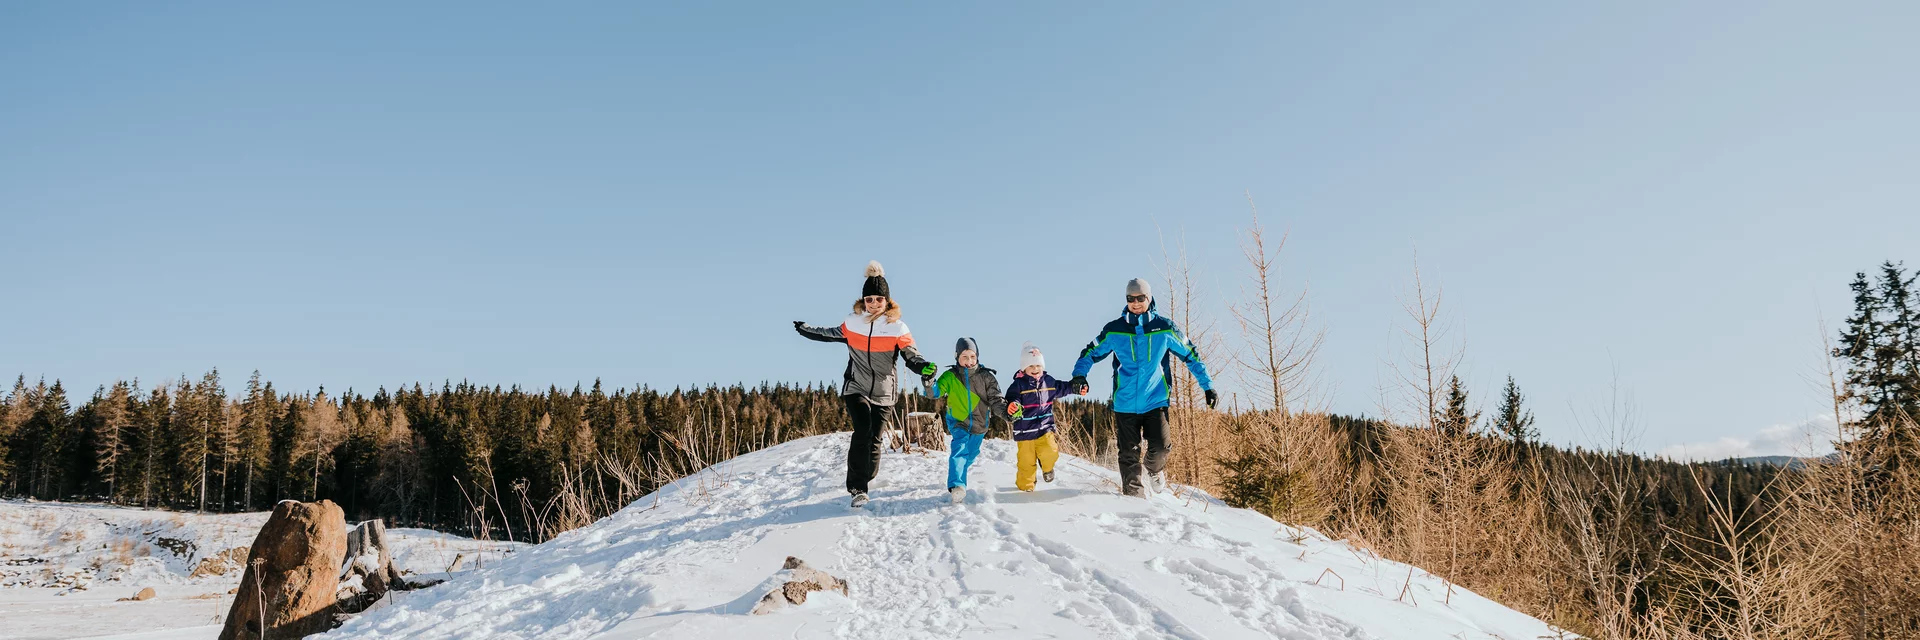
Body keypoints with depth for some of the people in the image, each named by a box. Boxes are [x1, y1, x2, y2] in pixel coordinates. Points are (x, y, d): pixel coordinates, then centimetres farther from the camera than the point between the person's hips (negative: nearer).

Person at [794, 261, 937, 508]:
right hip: (856, 389, 0)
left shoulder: (897, 328, -5)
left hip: (883, 394, 0)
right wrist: (806, 330, 28)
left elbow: (911, 355, -9)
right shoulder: (853, 323, 1)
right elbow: (832, 334, 21)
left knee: (874, 440, 1)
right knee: (862, 434, -18)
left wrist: (924, 367, -30)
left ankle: (862, 483, 22)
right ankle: (857, 488, -17)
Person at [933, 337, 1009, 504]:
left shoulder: (986, 376, -8)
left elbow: (995, 399, -10)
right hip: (958, 422, -3)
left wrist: (1007, 410, -30)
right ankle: (956, 486, -39)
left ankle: (959, 472, 52)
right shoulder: (950, 377, -9)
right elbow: (936, 392, -17)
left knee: (971, 454, 21)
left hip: (979, 425, 3)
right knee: (960, 450, -26)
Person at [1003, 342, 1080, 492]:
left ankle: (1047, 468, 20)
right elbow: (1012, 399, -22)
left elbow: (1062, 389, 26)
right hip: (1025, 430, -3)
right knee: (1027, 461, 3)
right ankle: (1025, 485, 28)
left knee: (1050, 453, -16)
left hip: (1044, 428, 3)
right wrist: (1012, 406, -44)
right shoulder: (1018, 385, -10)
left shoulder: (1048, 381, 6)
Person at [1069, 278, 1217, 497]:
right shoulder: (1114, 330, 0)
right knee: (1129, 454, 3)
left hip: (1156, 401, -1)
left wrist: (1208, 386, 6)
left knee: (1160, 447, -12)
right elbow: (1091, 353, 8)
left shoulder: (1165, 328, -1)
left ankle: (1155, 470, 22)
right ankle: (1133, 493, 22)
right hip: (1125, 403, 1)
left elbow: (1191, 356, 8)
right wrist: (1079, 374, -12)